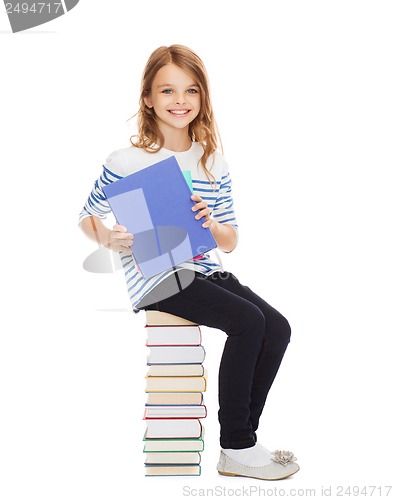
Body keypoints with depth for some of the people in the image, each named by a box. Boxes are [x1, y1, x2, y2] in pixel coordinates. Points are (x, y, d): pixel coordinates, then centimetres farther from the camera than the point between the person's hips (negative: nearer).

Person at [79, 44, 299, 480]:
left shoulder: (213, 162, 8)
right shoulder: (126, 162, -6)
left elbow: (230, 243, 9)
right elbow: (87, 218, 4)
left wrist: (212, 225, -14)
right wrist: (112, 241, -18)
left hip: (202, 270, 6)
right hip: (154, 277, -6)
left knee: (278, 328, -9)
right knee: (248, 322, -22)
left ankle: (241, 439, 3)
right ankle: (236, 450, -8)